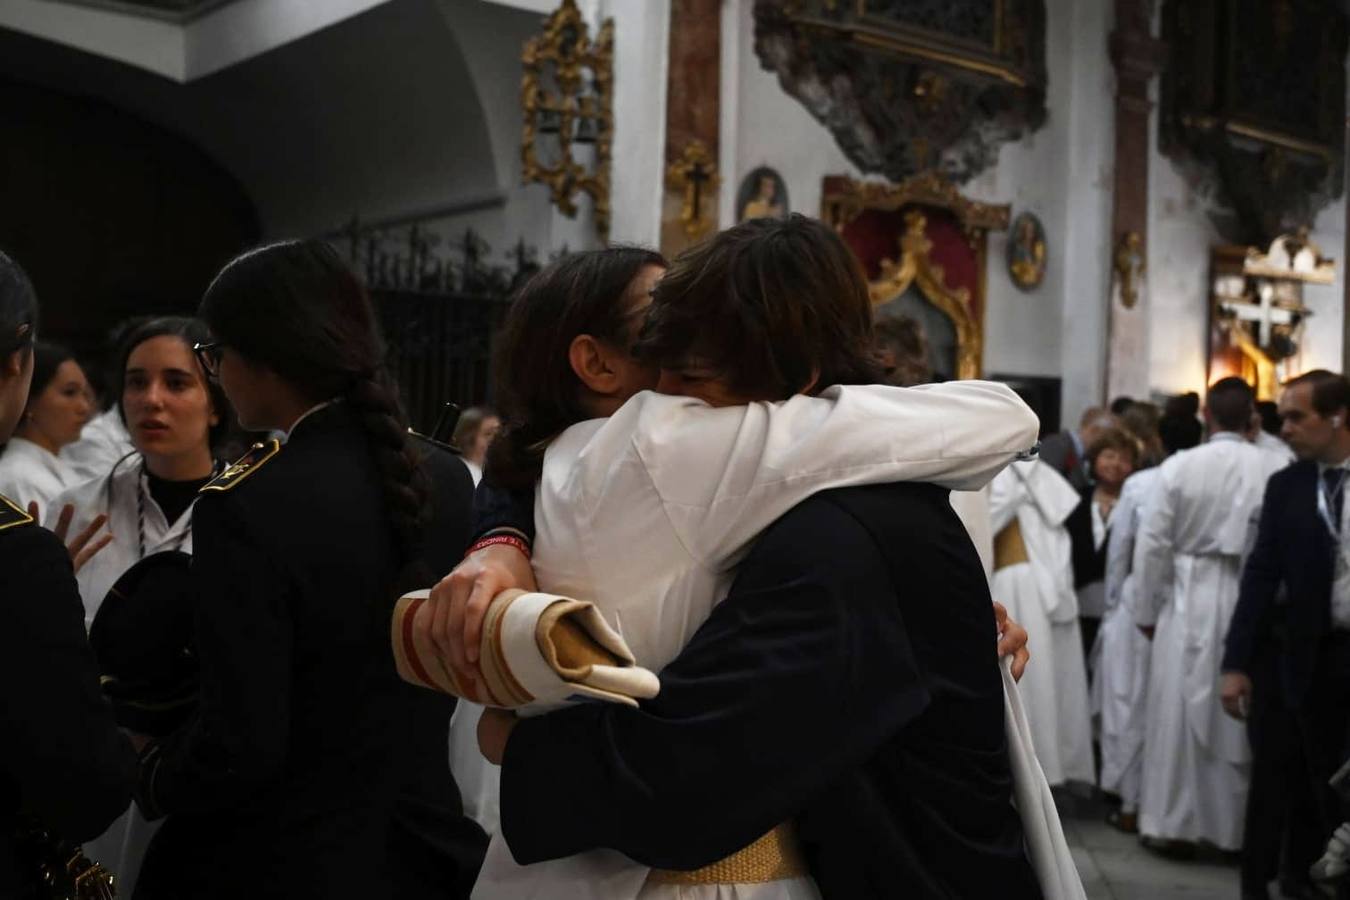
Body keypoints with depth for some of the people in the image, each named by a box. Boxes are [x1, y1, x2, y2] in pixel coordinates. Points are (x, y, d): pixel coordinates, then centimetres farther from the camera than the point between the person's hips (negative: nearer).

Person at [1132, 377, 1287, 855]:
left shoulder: (1179, 466, -6)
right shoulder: (1278, 471, -9)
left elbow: (1152, 544, -3)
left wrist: (1146, 610, 7)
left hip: (1191, 602, 0)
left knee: (1179, 715, 10)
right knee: (1245, 717, 11)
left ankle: (1172, 824, 16)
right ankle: (1242, 827, 21)